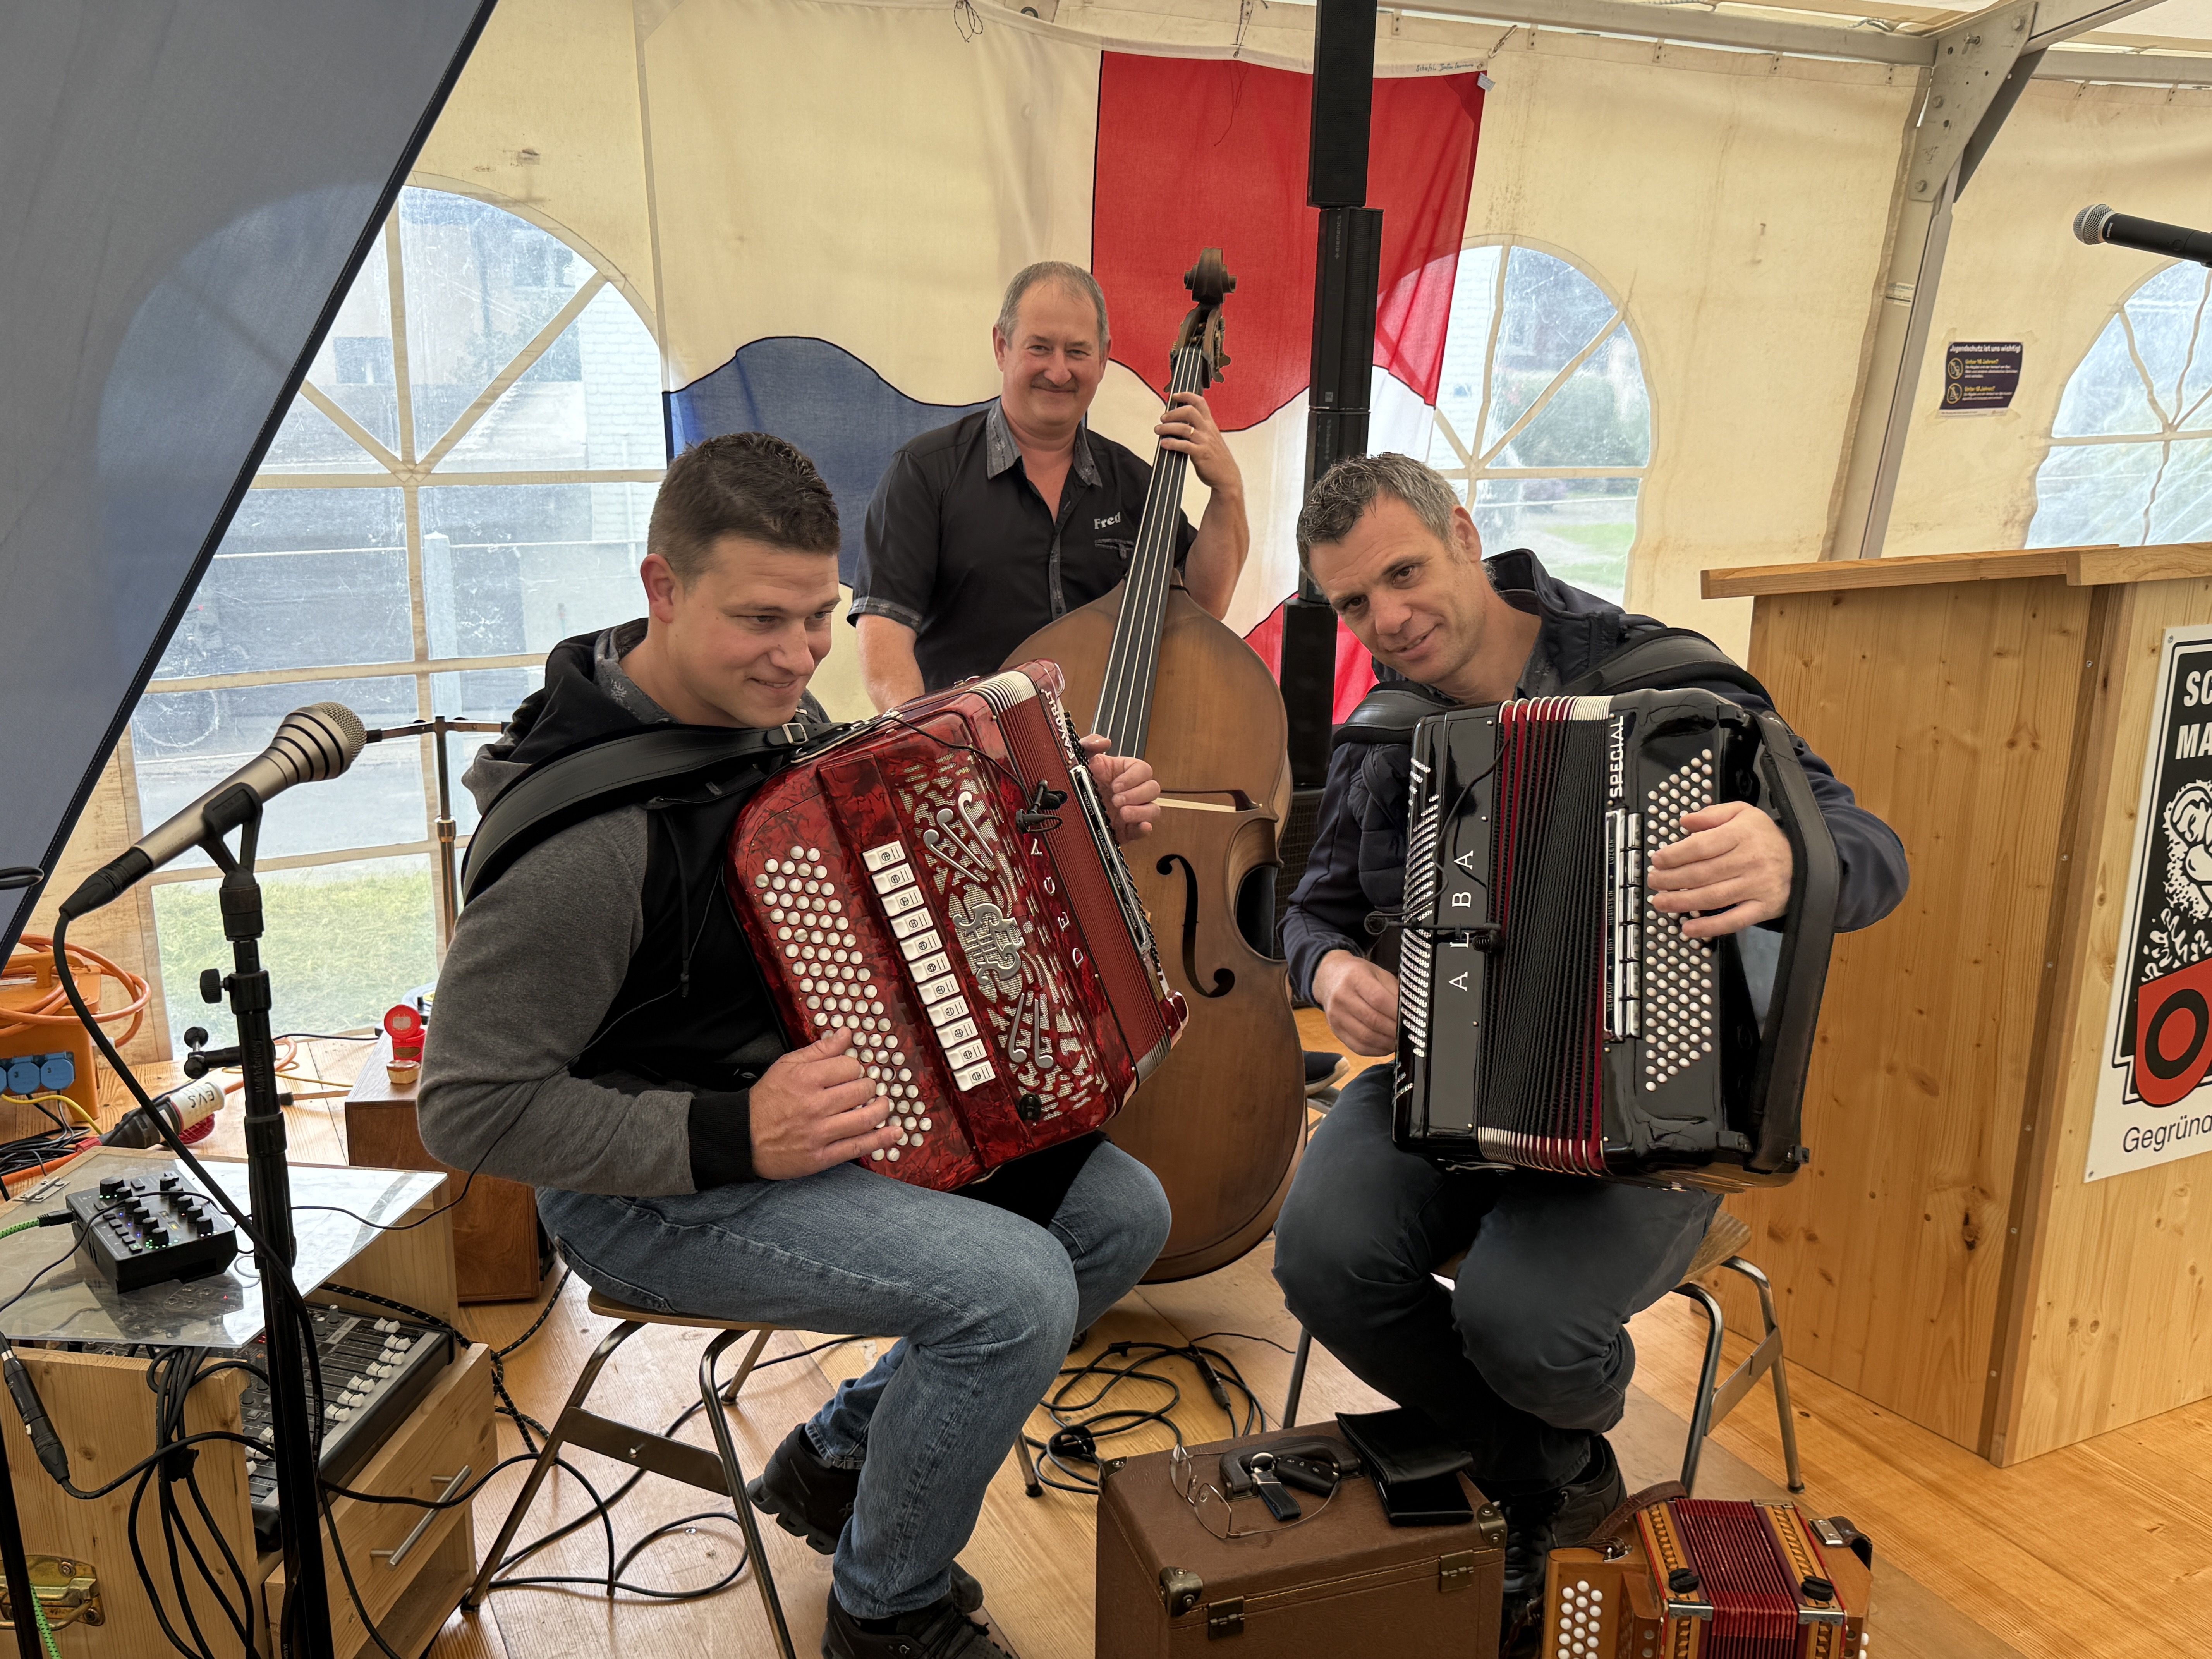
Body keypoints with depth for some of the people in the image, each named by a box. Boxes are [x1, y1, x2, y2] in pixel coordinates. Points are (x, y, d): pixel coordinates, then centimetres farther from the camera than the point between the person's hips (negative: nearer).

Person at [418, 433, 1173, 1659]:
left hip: (811, 1109, 9)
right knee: (1017, 1288, -25)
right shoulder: (582, 830, -27)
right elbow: (470, 1109, -21)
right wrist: (732, 1137, -28)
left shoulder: (770, 710, -1)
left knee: (1123, 1212, 2)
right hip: (653, 1184, -8)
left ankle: (841, 1456, 20)